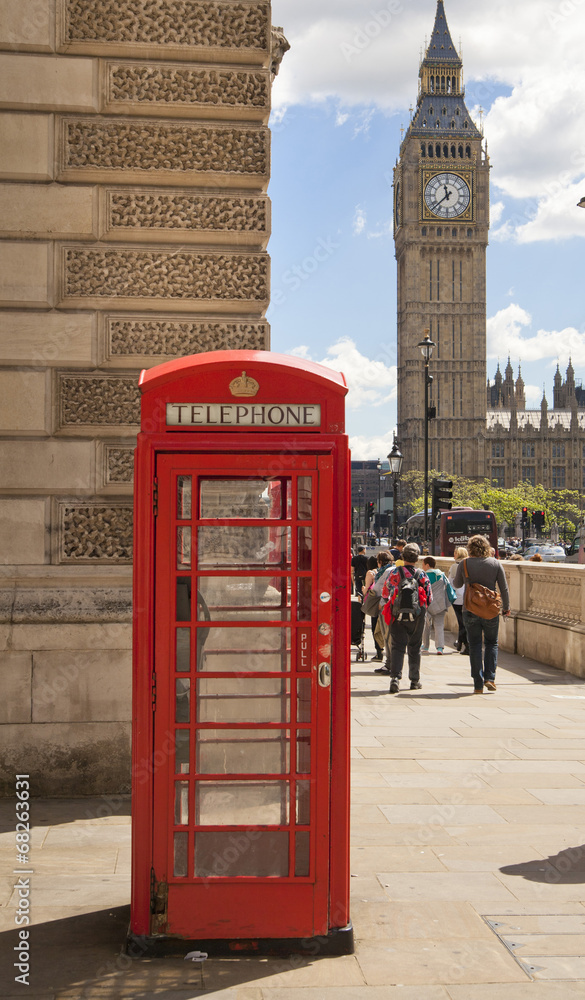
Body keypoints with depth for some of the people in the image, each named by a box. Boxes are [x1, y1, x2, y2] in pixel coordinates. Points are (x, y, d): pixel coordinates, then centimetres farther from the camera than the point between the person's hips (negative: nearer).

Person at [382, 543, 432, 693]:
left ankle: (395, 677, -17)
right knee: (414, 647, 13)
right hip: (417, 616, 0)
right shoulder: (422, 575, -4)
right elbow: (429, 598, 1)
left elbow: (385, 593, 7)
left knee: (397, 646, 1)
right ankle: (415, 680, 19)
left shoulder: (394, 572, -4)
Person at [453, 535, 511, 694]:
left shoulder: (464, 564, -4)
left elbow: (456, 585, 8)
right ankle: (490, 677, 2)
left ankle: (478, 684, 3)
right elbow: (504, 588, 0)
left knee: (475, 646, 5)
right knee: (492, 643, 15)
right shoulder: (495, 563, -2)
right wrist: (506, 607, 12)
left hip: (470, 610, 0)